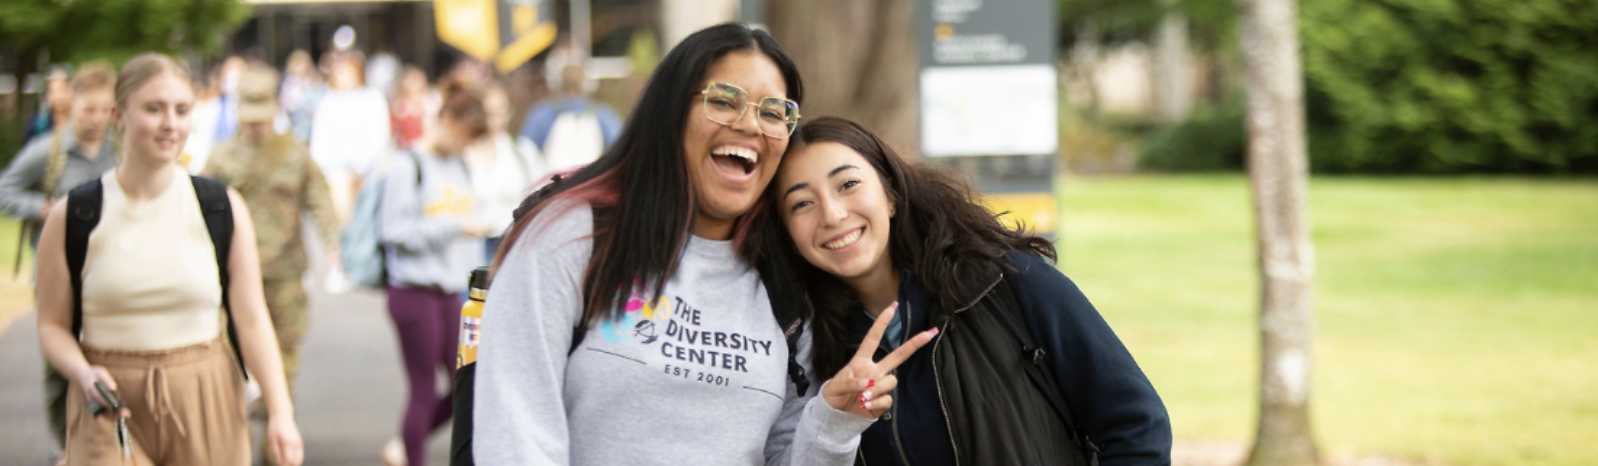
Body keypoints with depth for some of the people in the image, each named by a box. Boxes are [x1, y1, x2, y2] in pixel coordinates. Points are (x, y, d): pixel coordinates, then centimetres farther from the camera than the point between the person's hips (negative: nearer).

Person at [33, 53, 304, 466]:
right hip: (113, 409, -1)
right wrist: (84, 374, -17)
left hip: (206, 410, 2)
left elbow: (251, 319, 1)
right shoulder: (71, 218, -1)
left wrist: (280, 412, -7)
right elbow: (53, 325, 4)